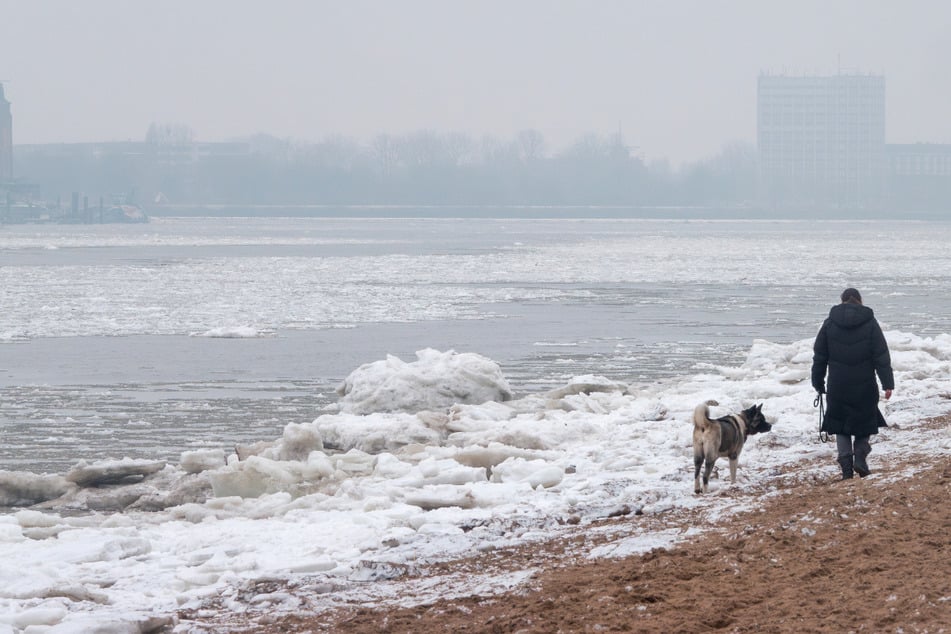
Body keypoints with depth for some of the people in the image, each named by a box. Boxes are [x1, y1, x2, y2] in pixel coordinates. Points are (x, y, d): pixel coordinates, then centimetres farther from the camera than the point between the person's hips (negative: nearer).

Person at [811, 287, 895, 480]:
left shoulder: (830, 323, 2)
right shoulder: (870, 323, -3)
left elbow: (819, 357, 6)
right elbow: (882, 356, -5)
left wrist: (818, 383, 14)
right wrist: (888, 384, -4)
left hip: (838, 387, 1)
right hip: (864, 386, -1)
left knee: (841, 427, 9)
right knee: (864, 422, 15)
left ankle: (846, 464, -3)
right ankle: (860, 456, -4)